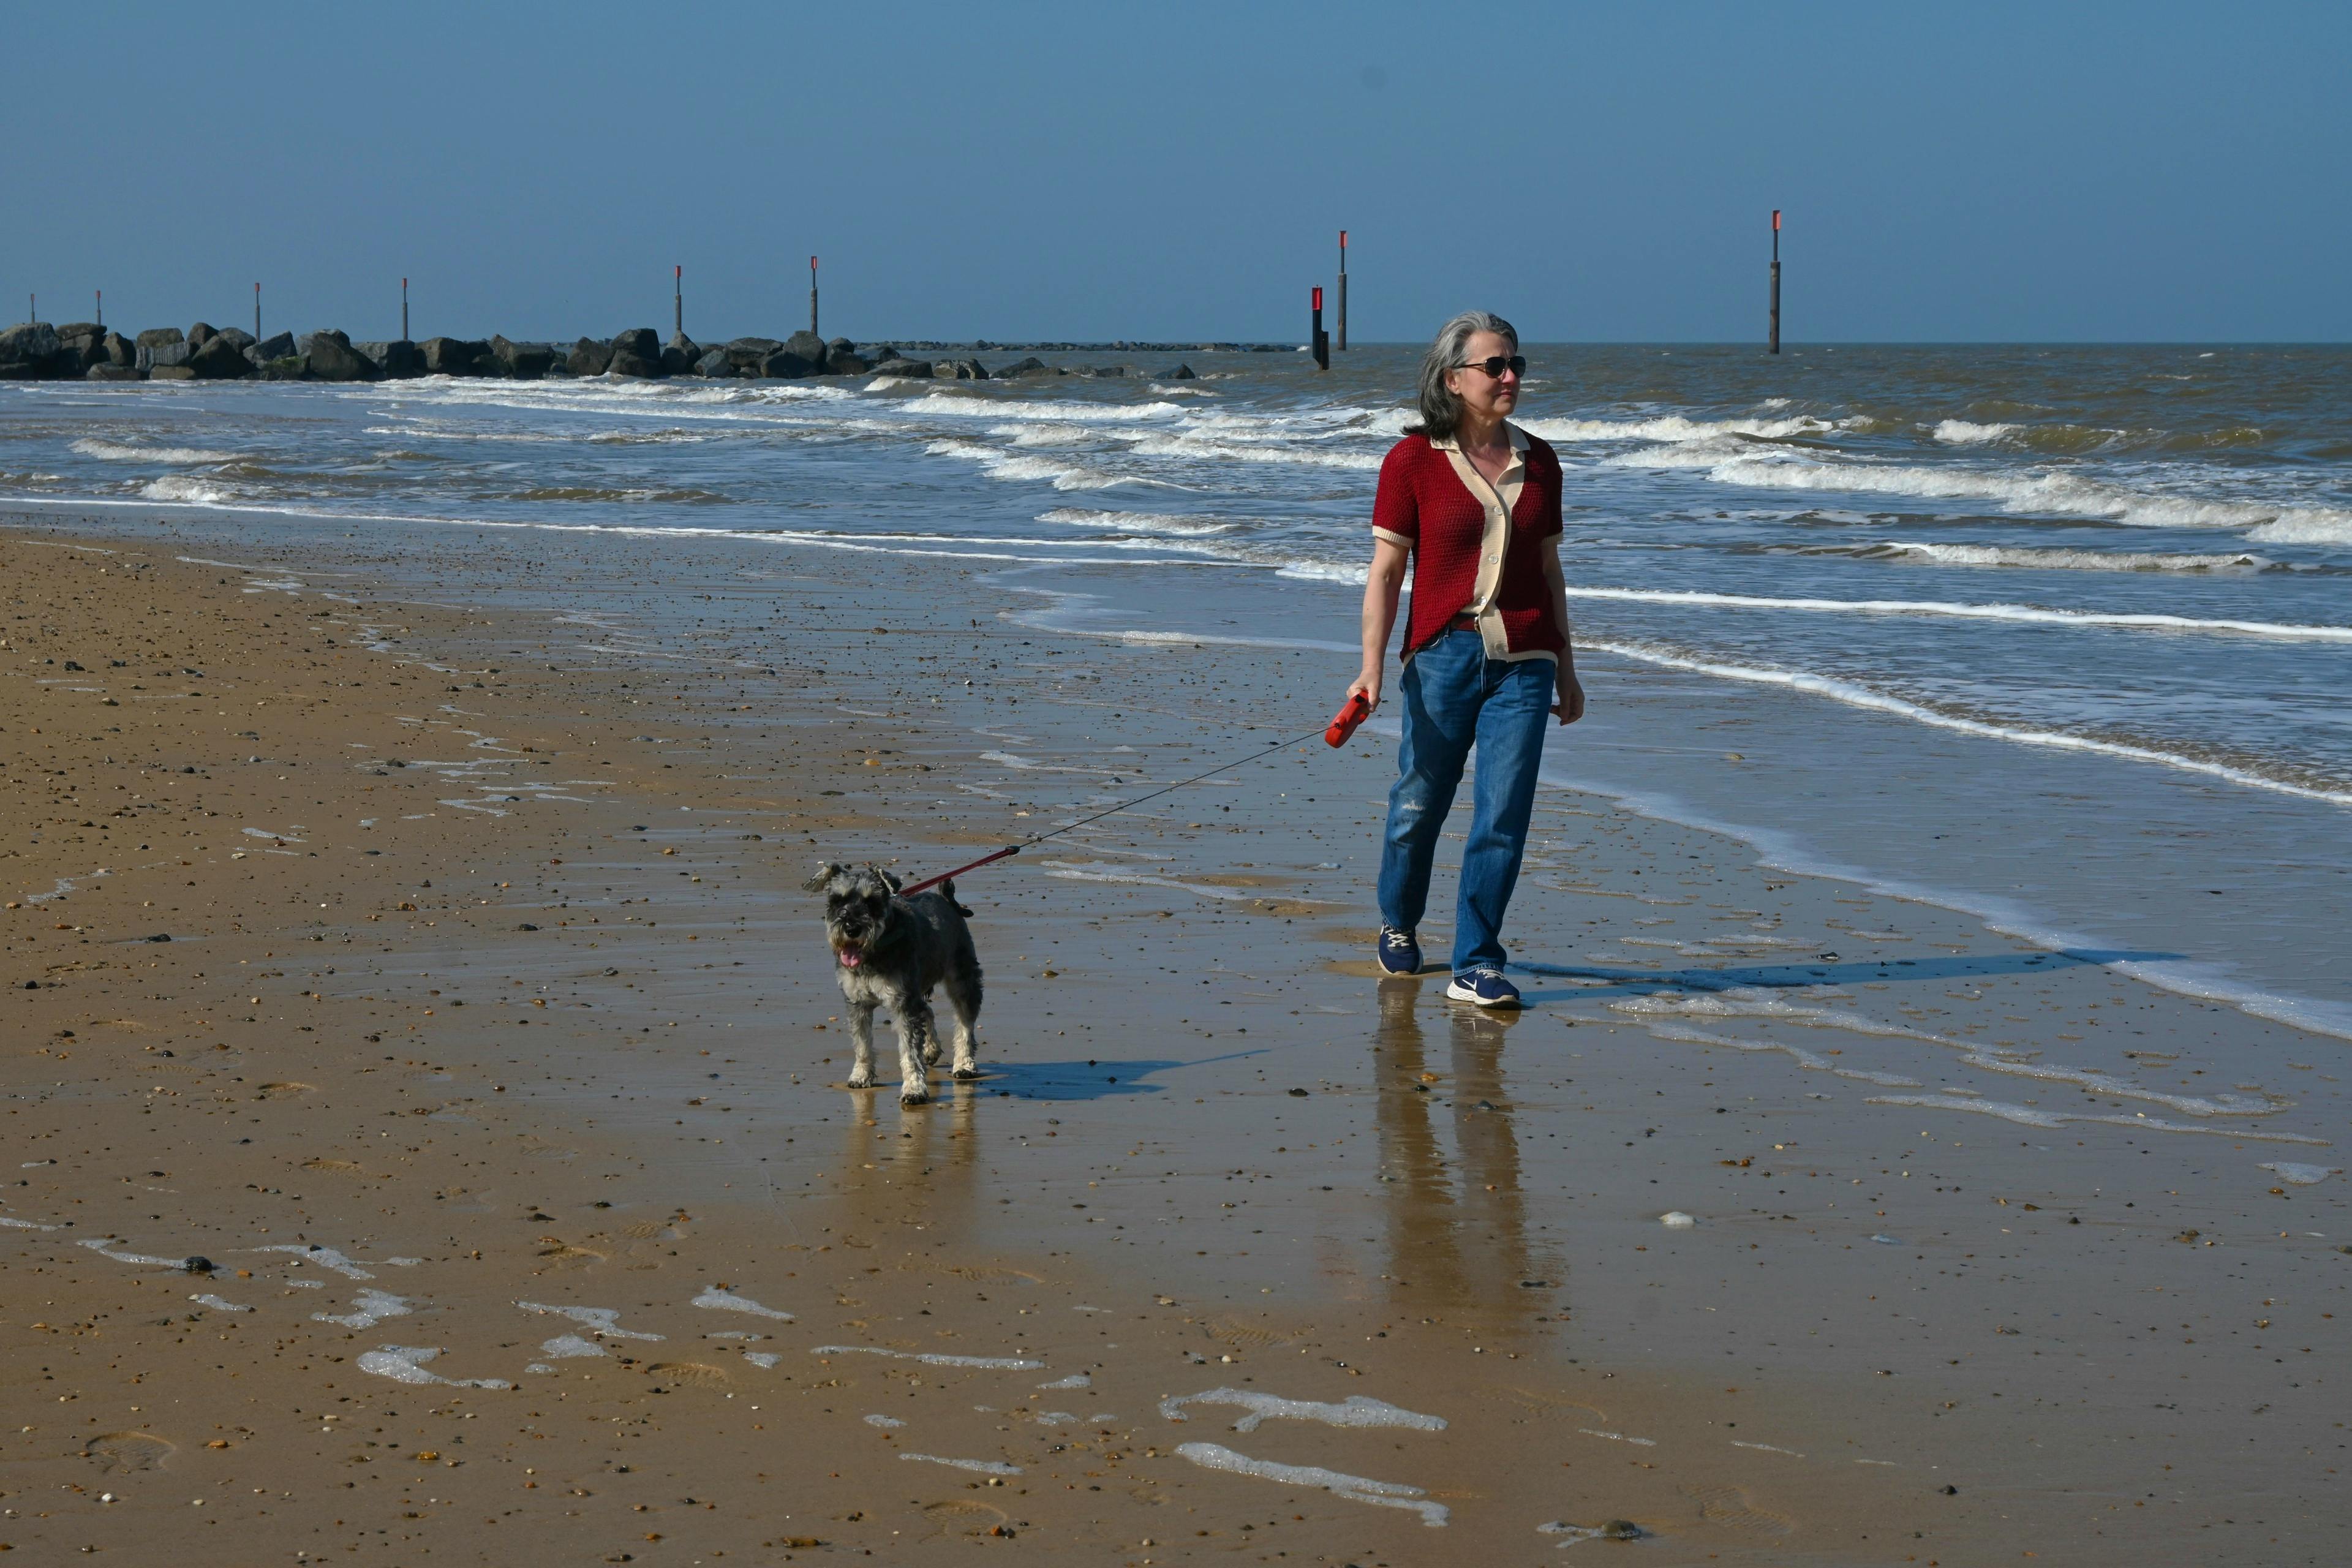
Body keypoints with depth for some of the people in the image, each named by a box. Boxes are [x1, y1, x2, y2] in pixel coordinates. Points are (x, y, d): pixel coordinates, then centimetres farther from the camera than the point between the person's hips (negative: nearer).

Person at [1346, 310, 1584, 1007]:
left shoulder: (1538, 462, 8)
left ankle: (1476, 966, 3)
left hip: (1524, 660, 2)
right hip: (1443, 654, -2)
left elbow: (1549, 570, 15)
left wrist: (1566, 668, 17)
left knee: (1503, 813, -4)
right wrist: (1372, 666, -10)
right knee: (1420, 804, 9)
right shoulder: (1413, 460, -3)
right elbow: (1387, 568, -3)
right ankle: (1398, 924, 35)